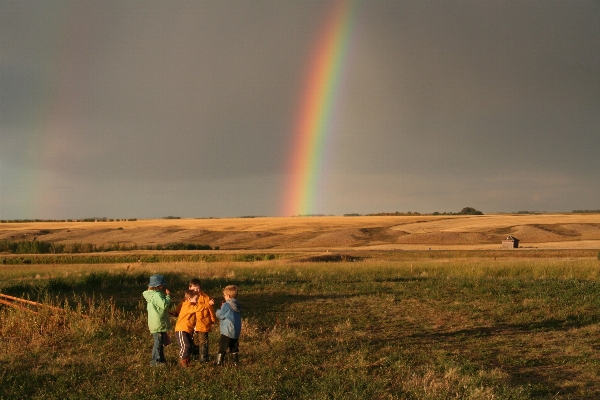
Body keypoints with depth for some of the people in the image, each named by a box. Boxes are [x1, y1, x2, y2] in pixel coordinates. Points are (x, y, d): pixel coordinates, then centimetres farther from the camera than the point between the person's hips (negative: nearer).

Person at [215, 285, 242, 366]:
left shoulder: (226, 305, -16)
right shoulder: (238, 305, 7)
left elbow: (220, 315, -11)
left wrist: (219, 309, 9)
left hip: (227, 331, -7)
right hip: (236, 331, 7)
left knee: (222, 348, 1)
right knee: (234, 347, 16)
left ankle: (218, 362, 5)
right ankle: (235, 361, 16)